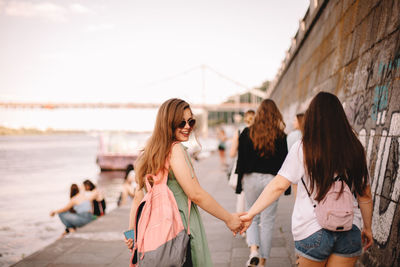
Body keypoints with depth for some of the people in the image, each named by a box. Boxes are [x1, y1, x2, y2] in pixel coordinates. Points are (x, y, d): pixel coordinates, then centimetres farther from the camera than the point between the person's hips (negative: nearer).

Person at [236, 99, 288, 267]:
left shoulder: (247, 133, -1)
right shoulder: (280, 135, -3)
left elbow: (241, 160, 0)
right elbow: (284, 161, 1)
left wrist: (240, 182, 7)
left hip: (251, 178, 1)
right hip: (272, 180, 0)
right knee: (267, 222, 7)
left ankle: (253, 249, -5)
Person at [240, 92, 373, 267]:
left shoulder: (302, 148, -11)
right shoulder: (355, 149, -1)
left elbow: (279, 185, -13)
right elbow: (365, 196, 5)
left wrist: (250, 213, -7)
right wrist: (367, 228, 19)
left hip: (312, 231, -2)